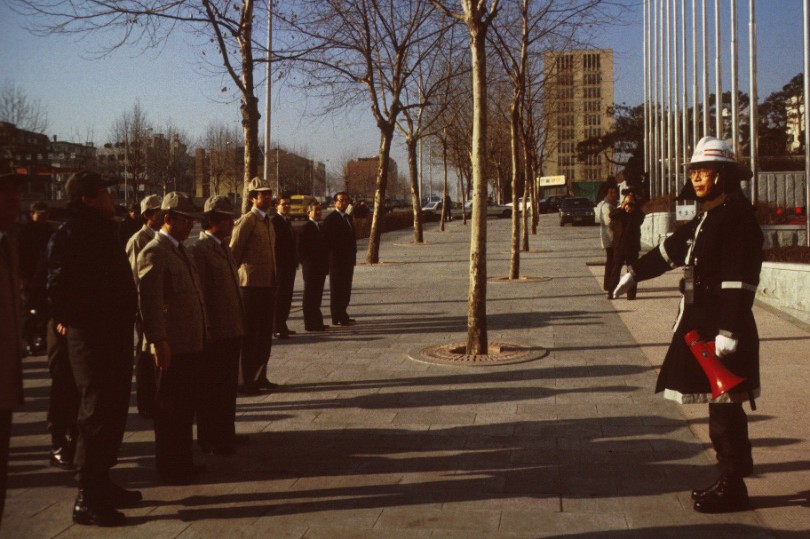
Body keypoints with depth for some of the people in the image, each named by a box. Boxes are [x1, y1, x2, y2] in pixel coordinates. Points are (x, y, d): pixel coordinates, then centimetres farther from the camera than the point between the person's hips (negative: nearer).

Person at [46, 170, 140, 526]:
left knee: (113, 414, 16)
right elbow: (58, 286, -22)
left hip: (114, 334, 9)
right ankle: (87, 499, 7)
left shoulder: (103, 231, 14)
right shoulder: (71, 233, -15)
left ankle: (102, 483, 29)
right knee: (97, 416, -3)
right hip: (91, 337, -9)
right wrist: (67, 319, -10)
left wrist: (125, 320, 12)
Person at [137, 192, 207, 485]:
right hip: (172, 346, -9)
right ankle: (168, 467, 13)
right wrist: (159, 341, -22)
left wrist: (201, 335, 18)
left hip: (191, 343, 9)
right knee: (169, 409, 2)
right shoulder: (154, 253, -14)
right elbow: (148, 301, -19)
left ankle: (183, 460, 29)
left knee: (185, 406, 17)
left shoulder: (180, 250, 16)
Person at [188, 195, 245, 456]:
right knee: (211, 390, 4)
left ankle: (226, 433, 30)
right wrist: (206, 332, -17)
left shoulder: (223, 247, 14)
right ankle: (211, 441, 15)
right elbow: (198, 295, -16)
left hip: (232, 331, 8)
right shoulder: (200, 250, -14)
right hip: (215, 334, -8)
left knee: (228, 388, 18)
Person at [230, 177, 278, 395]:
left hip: (268, 286, 8)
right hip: (251, 285, -8)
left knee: (265, 335, 13)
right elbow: (234, 254, -13)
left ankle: (259, 377, 24)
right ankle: (244, 381, 9)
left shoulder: (267, 221, 17)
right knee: (249, 336, 0)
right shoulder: (246, 222, -11)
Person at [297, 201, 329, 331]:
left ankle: (316, 322, 20)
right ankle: (310, 323, 1)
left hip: (320, 267, 8)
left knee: (317, 295, 13)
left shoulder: (320, 227, 15)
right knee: (310, 296, -3)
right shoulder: (306, 227, -12)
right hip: (311, 268, -8)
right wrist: (305, 263, -13)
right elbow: (301, 247, -16)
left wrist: (325, 264, 11)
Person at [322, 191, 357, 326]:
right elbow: (328, 239, -14)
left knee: (345, 288, 12)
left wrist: (353, 255, 14)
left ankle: (342, 314, 21)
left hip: (348, 259, 8)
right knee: (337, 288, -3)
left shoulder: (348, 218, 17)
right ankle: (337, 318, 0)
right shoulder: (331, 219, -10)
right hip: (337, 259, -8)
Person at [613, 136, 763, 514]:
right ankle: (730, 477, 25)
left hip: (724, 326, -10)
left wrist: (729, 330, -25)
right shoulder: (705, 218, 16)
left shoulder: (737, 215, -14)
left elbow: (740, 278, -21)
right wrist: (635, 272, 35)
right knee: (720, 407, 14)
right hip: (700, 324, 10)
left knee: (724, 406, -3)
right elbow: (672, 249, 29)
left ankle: (732, 488, 8)